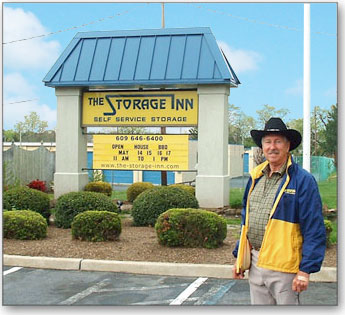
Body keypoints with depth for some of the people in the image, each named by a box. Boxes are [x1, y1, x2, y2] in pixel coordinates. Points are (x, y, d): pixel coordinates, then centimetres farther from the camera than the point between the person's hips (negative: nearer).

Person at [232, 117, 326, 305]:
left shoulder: (303, 180, -9)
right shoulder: (256, 177, 11)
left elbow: (314, 231, -12)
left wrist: (305, 270, -16)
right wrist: (239, 257, 16)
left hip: (284, 267, -6)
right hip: (256, 263, 6)